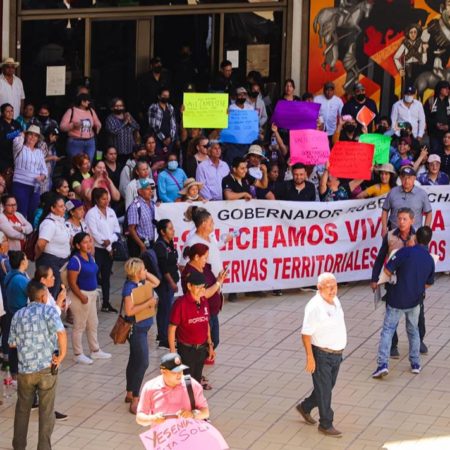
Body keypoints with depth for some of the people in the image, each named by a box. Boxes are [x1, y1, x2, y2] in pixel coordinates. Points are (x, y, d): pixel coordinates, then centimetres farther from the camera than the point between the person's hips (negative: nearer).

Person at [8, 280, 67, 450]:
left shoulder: (18, 315, 5)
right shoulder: (48, 310, -8)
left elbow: (12, 343, 11)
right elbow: (61, 333, -23)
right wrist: (62, 356, -12)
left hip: (25, 369, 4)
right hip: (47, 368, -3)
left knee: (22, 409, 19)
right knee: (46, 411, 7)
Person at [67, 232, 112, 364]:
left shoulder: (90, 256, 5)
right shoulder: (75, 261, -22)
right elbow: (72, 282, -22)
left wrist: (93, 294, 13)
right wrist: (82, 297, -22)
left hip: (92, 294, 9)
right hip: (81, 295, -9)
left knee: (93, 324, 19)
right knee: (80, 326, 3)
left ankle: (95, 351, 33)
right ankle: (78, 354, 15)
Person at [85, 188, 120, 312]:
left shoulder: (111, 212, 10)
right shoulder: (91, 213, -9)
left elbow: (117, 230, 8)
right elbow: (94, 233, -15)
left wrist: (110, 240, -10)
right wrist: (106, 246, -11)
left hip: (109, 249, 6)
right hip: (97, 249, -6)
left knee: (106, 277, 12)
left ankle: (106, 303, 19)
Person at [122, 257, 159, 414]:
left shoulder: (140, 283, 4)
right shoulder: (129, 287, -20)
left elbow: (156, 282, 20)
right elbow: (129, 311, -25)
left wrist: (145, 274, 4)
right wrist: (148, 303, -23)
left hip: (142, 327, 10)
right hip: (136, 328, -10)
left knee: (135, 361, 19)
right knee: (142, 363, -11)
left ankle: (130, 394, 31)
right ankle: (135, 401, -8)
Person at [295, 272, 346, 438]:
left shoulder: (335, 300, 3)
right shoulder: (314, 306, -22)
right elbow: (306, 334, -20)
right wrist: (310, 358, -20)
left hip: (337, 354, 8)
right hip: (322, 355, -8)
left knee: (328, 387, 19)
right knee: (324, 390, 4)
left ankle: (305, 407, 40)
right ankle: (326, 425, 16)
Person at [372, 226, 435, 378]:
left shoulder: (406, 252, -17)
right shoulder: (430, 260, -1)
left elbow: (387, 270, -17)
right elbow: (428, 284, 12)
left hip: (397, 300, -4)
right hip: (415, 302, 4)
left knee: (387, 330, 2)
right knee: (413, 331, 22)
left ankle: (383, 364, -10)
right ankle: (415, 364, 26)